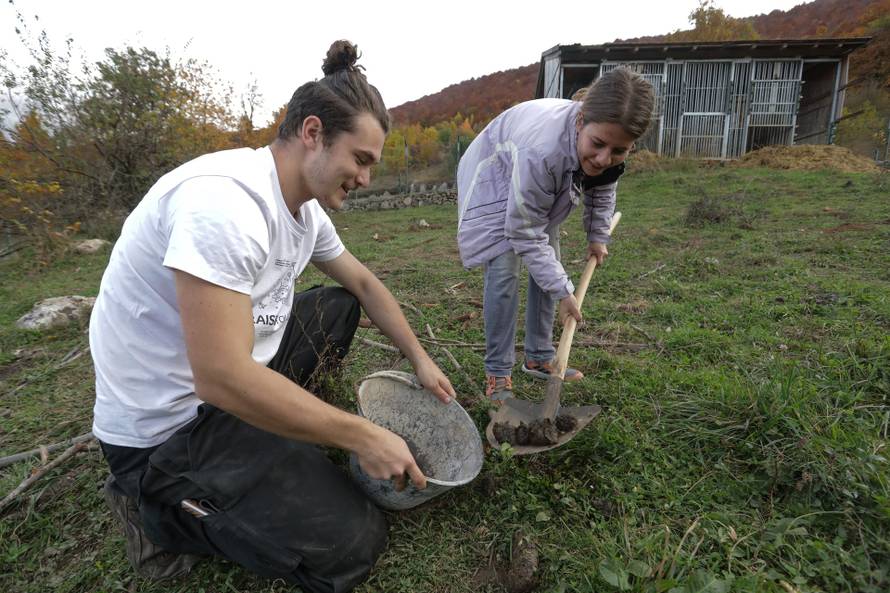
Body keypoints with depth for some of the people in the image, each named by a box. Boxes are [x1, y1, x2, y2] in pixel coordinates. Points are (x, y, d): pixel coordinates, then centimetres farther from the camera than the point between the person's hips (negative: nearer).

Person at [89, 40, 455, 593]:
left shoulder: (307, 208, 0)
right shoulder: (226, 197, -30)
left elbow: (364, 283, 13)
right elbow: (221, 378, -33)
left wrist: (421, 360, 10)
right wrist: (363, 436, -24)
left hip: (239, 368, 9)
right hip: (166, 427, -9)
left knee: (340, 305, 14)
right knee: (353, 545, -12)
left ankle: (275, 426, 9)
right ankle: (161, 505, 3)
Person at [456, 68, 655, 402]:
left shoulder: (609, 148, -24)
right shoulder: (541, 151, -44)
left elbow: (602, 187, 3)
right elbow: (525, 235, -34)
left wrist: (597, 235, 10)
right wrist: (563, 290, -30)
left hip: (541, 188, 7)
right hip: (494, 178, -6)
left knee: (548, 267, 3)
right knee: (504, 271, -19)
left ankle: (539, 357, 16)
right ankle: (497, 372, -7)